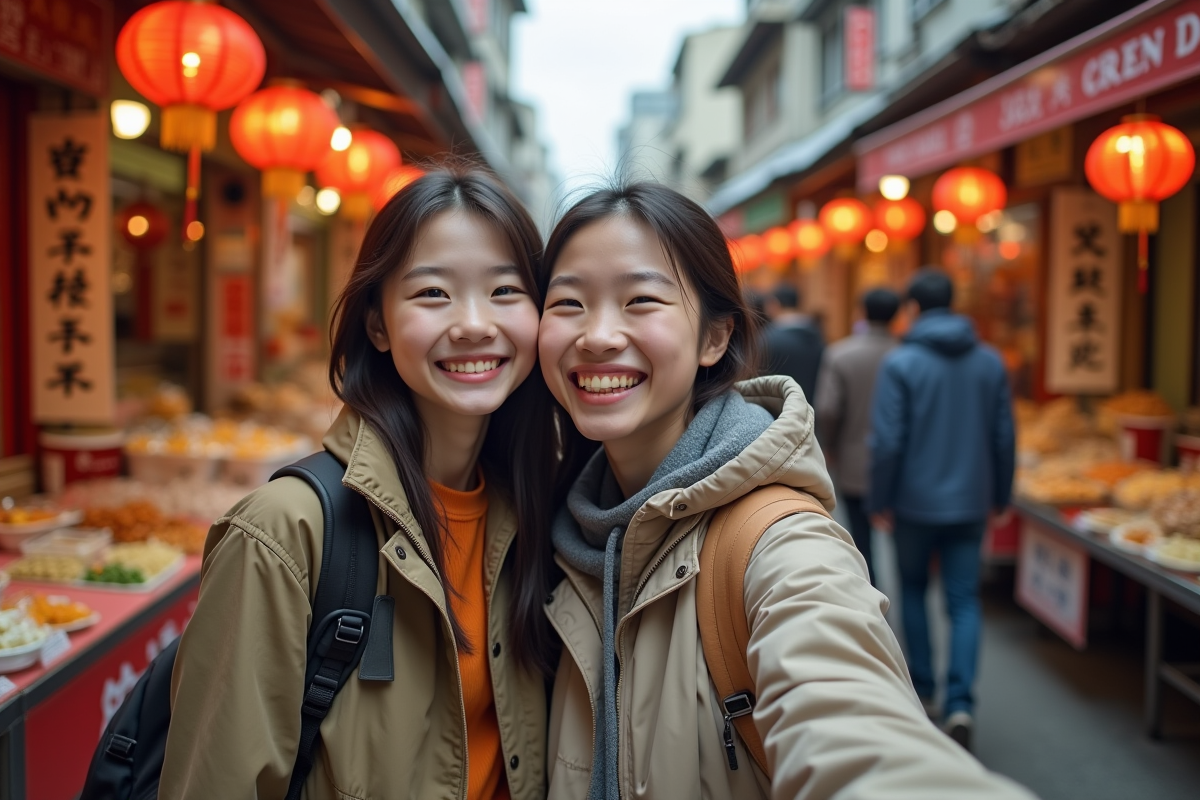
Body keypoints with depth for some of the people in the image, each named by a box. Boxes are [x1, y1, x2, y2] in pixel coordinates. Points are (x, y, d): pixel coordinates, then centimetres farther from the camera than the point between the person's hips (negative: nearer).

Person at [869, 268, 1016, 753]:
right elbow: (1005, 437, 5)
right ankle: (960, 703, -7)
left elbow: (886, 441, -13)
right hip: (971, 503, 3)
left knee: (913, 590, 17)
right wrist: (1000, 496, 16)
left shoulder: (900, 363, -11)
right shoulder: (990, 362, 1)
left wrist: (880, 501, -2)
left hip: (915, 501, -2)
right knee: (964, 600, 5)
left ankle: (922, 689, 24)